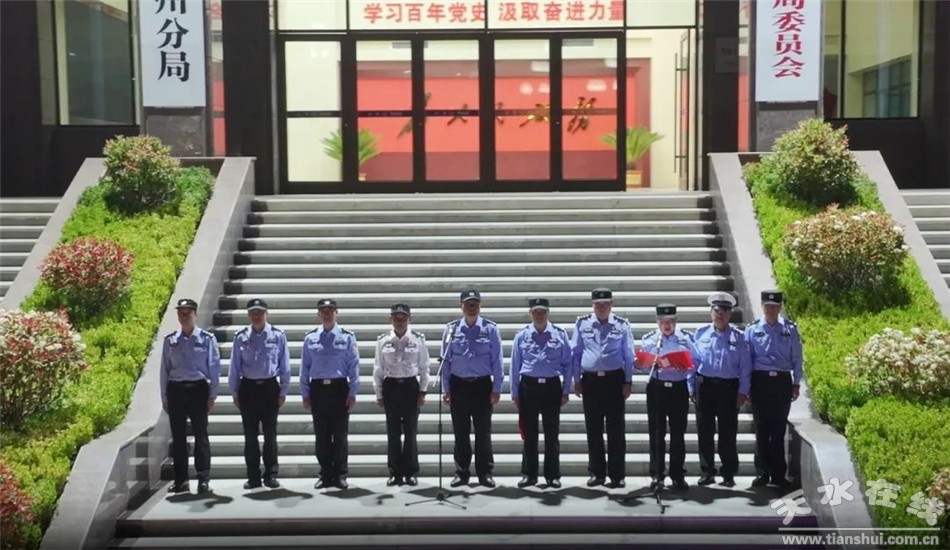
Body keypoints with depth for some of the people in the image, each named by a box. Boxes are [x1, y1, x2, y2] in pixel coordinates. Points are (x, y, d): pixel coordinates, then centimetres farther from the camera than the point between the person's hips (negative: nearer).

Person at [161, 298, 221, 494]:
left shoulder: (207, 339, -2)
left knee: (200, 435, -1)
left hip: (198, 389, -3)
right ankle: (180, 480, 15)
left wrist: (212, 395, -4)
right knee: (178, 436, 7)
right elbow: (164, 369, 9)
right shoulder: (170, 340, 6)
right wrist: (164, 397, 7)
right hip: (176, 390, 3)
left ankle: (203, 480, 3)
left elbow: (214, 368, -1)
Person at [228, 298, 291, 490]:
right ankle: (253, 477, 15)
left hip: (270, 387, -1)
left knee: (270, 434, 5)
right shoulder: (241, 337, 1)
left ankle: (271, 475, 15)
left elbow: (285, 366, 1)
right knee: (250, 435, 7)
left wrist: (283, 392, 0)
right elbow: (234, 367, 5)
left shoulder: (278, 336, -3)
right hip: (248, 388, 1)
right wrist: (235, 393, 4)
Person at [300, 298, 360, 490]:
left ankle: (340, 475, 13)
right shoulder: (310, 338, 4)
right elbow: (305, 367, 7)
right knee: (321, 435, 7)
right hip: (318, 389, 2)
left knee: (340, 434, 4)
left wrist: (352, 393, -5)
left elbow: (354, 366, -1)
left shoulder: (347, 337, -2)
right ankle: (325, 475, 17)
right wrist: (305, 394, 4)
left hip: (339, 388, -2)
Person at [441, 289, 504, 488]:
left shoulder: (490, 329, -3)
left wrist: (497, 388, -4)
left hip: (482, 385, -1)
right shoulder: (451, 329, 1)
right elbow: (446, 360, 4)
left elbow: (497, 360, -1)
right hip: (459, 385, 1)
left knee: (483, 431, 5)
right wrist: (446, 388, 2)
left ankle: (485, 473, 13)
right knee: (460, 432, 8)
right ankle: (461, 473, 17)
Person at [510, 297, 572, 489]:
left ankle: (553, 475, 16)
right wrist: (515, 393, 4)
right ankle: (529, 474, 17)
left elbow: (567, 363, 2)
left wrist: (566, 391, 1)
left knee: (551, 433, 7)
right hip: (528, 386, 1)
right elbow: (515, 366, 6)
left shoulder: (559, 334, 0)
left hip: (551, 386, -1)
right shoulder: (521, 336, 2)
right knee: (529, 433, 8)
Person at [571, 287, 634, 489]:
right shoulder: (581, 324, 3)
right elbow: (576, 353, 7)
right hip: (590, 381, 1)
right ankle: (597, 473, 16)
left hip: (614, 380, -1)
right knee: (593, 430, 7)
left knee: (616, 429, 2)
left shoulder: (622, 325, 1)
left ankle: (617, 474, 8)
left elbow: (628, 356, 3)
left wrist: (628, 382, 0)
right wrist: (577, 381, 4)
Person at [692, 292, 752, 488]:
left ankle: (729, 474, 13)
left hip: (729, 388, -1)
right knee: (705, 433, 5)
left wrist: (743, 391, -3)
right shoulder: (700, 334, 5)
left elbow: (745, 367, 2)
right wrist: (692, 388, 2)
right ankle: (707, 472, 15)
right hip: (705, 386, 1)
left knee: (728, 434, 4)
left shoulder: (739, 337, 2)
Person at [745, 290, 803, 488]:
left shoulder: (790, 329, 4)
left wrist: (796, 384, 4)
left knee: (779, 429, 6)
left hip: (782, 381, 1)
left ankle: (778, 474, 14)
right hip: (760, 380, -1)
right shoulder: (752, 330, 2)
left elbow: (796, 358, 7)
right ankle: (762, 473, 10)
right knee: (762, 429, 3)